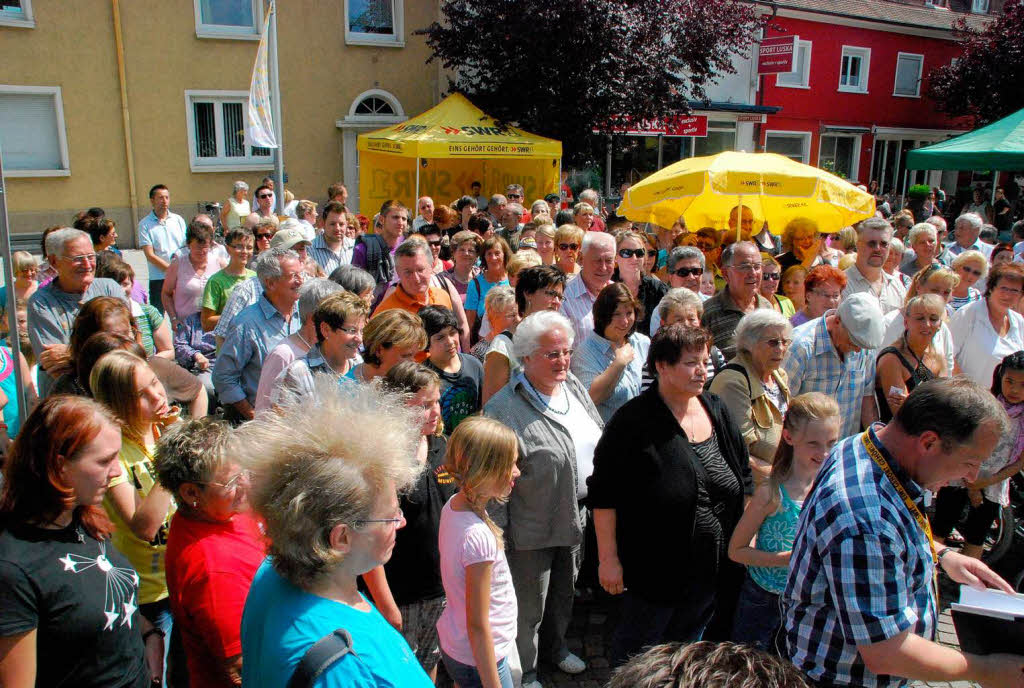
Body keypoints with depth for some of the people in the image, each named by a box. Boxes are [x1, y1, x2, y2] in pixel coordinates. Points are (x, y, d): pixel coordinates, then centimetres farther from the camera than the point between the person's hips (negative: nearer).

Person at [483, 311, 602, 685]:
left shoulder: (573, 386, 0)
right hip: (533, 529, -7)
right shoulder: (504, 409, -24)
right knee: (529, 608, 13)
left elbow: (599, 440, 12)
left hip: (577, 517, 7)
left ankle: (556, 644, 55)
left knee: (564, 591, 28)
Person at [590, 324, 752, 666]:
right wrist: (608, 558, -14)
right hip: (654, 570, -5)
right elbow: (604, 495, -15)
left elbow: (744, 481, 13)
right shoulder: (633, 421, -17)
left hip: (714, 570, 6)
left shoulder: (717, 412, 3)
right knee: (637, 645, 12)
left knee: (687, 640, 22)